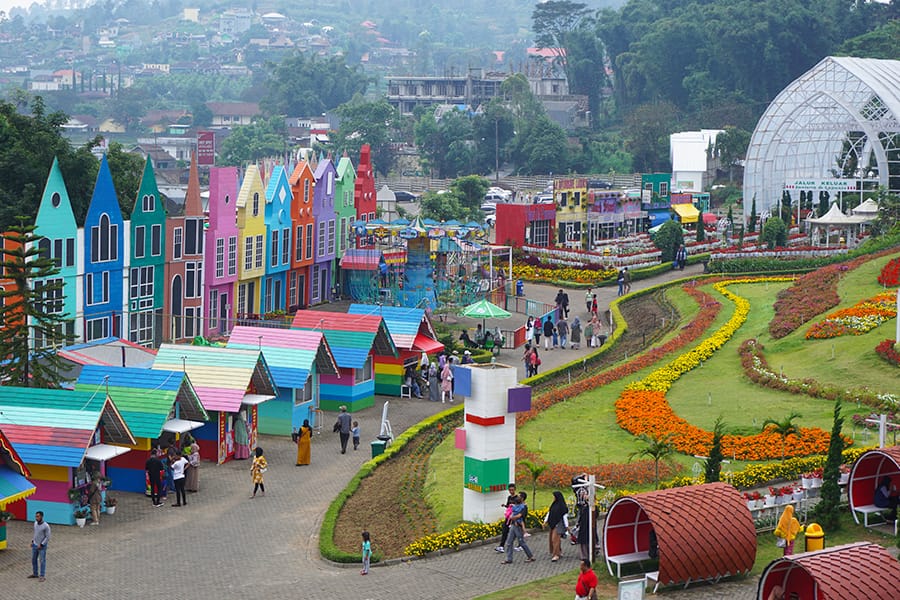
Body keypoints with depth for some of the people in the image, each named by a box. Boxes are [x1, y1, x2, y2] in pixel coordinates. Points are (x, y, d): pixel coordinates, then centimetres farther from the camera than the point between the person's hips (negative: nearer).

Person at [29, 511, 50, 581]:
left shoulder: (46, 526, -21)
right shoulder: (35, 523, 0)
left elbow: (48, 537, -16)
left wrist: (41, 545, -17)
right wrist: (32, 541, 9)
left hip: (42, 546, -7)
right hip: (35, 545, 7)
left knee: (42, 561, 1)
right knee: (33, 560, 14)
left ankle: (42, 576, 9)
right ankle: (35, 574, 27)